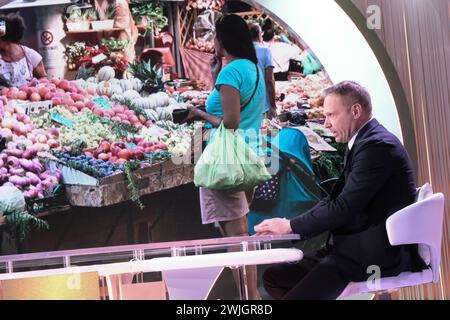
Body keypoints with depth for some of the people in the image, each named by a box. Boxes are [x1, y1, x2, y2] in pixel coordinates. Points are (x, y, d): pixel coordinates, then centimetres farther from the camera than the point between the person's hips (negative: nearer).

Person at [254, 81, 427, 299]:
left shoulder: (376, 146, -17)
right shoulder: (365, 142, 15)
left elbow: (344, 207, -22)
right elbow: (335, 198, 12)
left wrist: (291, 226, -12)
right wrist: (290, 227, 0)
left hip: (378, 255, -10)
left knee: (296, 294, -21)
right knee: (274, 277, 8)